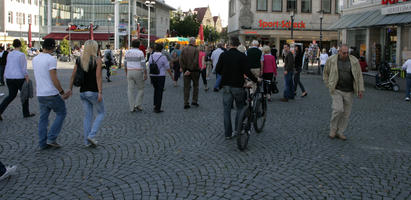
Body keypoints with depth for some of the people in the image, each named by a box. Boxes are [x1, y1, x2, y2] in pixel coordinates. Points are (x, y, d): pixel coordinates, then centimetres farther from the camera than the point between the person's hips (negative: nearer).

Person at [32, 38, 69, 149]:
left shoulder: (35, 59, 10)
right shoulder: (51, 59, -14)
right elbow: (54, 79, -19)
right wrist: (62, 92, -14)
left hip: (40, 94, 7)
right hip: (52, 94, -7)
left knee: (43, 118, 13)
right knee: (61, 113, 10)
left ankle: (42, 143, 13)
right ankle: (51, 138, 3)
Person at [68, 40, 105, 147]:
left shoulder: (79, 60, 6)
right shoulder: (97, 60, -10)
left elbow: (73, 75, 6)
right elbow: (98, 77, -17)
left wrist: (70, 89, 12)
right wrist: (100, 93, -18)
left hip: (83, 92, 5)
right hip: (94, 92, -5)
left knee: (87, 115, 12)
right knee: (101, 113, 12)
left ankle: (87, 141, 12)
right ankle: (91, 135, -4)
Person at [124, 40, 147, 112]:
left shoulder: (127, 52, 4)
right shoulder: (140, 53, -10)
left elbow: (125, 64, 10)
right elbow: (143, 65, -14)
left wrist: (126, 72, 21)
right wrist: (145, 74, -9)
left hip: (130, 72, 4)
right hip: (138, 73, -4)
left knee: (131, 90, 6)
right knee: (141, 89, 11)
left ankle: (132, 108, 5)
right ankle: (138, 105, 2)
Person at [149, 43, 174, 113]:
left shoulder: (151, 56, 0)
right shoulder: (163, 57, -12)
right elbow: (167, 68, -7)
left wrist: (150, 78, 14)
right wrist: (171, 76, 7)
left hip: (152, 76, 4)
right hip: (160, 76, -4)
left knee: (156, 90, 23)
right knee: (159, 92, 3)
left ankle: (155, 105, 21)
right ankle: (157, 109, 4)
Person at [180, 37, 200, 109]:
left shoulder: (183, 50, 0)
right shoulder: (196, 50, -11)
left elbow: (181, 61, -4)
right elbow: (195, 62, -17)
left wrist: (185, 70, -2)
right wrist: (190, 70, -14)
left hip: (186, 71, 3)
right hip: (194, 71, -3)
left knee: (186, 87, 6)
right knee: (195, 86, 15)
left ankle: (186, 103, 4)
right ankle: (194, 101, 14)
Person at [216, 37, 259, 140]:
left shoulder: (223, 55, -3)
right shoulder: (242, 56, -10)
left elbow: (217, 70, -1)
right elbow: (247, 71, -14)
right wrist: (256, 79, 1)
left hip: (226, 85, 2)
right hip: (237, 85, -2)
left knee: (227, 110, 8)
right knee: (240, 108, 15)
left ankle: (228, 133, 10)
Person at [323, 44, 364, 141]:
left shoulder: (354, 61, -2)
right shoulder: (331, 60, -4)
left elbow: (359, 75, 4)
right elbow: (325, 73, 9)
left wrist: (360, 90, -1)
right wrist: (329, 86, 2)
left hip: (349, 92, 3)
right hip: (337, 90, -2)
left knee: (346, 113, 6)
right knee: (338, 109, -18)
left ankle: (340, 132, 20)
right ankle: (333, 129, 4)